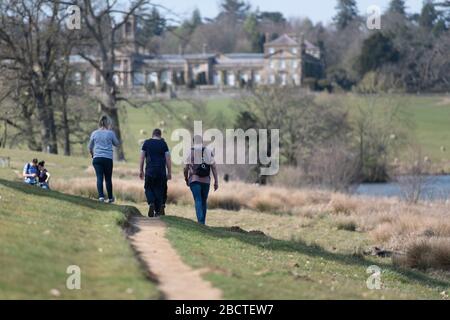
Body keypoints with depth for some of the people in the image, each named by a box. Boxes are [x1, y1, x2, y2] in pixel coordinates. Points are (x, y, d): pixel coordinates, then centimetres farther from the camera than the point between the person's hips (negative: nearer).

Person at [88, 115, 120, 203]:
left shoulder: (94, 133, 5)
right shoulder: (110, 133, -2)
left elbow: (90, 147, 14)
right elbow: (116, 144, 12)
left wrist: (92, 154, 33)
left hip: (97, 158, 1)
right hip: (108, 158, -1)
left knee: (99, 177, -3)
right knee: (108, 178, 9)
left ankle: (101, 196, -18)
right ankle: (110, 198, 19)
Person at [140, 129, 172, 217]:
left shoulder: (146, 143, 6)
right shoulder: (163, 144, 5)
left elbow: (142, 157, 4)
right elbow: (168, 159, 2)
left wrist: (141, 171, 10)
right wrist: (169, 173, 7)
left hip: (150, 170, -1)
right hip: (161, 171, 1)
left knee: (148, 188, 11)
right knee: (159, 190, 8)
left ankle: (151, 203, -15)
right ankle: (158, 211, 7)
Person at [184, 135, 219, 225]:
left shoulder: (190, 152, 2)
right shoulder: (209, 152, 6)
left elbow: (186, 168, 0)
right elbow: (213, 167, 0)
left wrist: (186, 179, 16)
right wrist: (216, 181, 1)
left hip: (194, 180, -2)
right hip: (206, 180, 2)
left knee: (198, 201, -7)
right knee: (204, 201, 16)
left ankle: (200, 220, -24)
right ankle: (203, 222, 22)